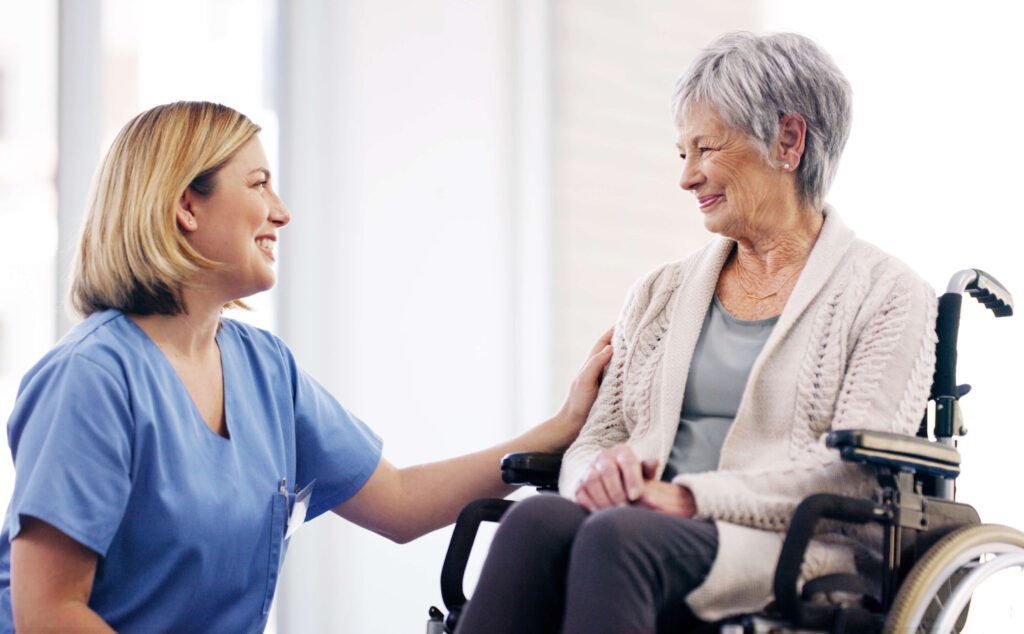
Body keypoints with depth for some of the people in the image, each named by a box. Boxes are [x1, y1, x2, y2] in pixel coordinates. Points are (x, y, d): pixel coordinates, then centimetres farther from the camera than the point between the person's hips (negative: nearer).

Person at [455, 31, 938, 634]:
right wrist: (602, 470, -8)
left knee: (619, 537, -37)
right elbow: (594, 438, 19)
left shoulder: (888, 295, 7)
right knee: (536, 521, -32)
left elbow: (860, 472, -6)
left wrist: (689, 497, -17)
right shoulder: (660, 292, 24)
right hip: (643, 526, 4)